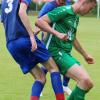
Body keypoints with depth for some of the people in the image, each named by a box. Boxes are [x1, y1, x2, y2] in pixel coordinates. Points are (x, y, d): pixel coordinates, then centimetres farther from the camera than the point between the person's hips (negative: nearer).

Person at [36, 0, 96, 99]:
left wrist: (85, 55, 39)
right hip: (56, 51, -9)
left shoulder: (76, 17, 18)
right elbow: (39, 21, -18)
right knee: (85, 79, -22)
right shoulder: (64, 11, -10)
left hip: (66, 53, 9)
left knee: (88, 84, 2)